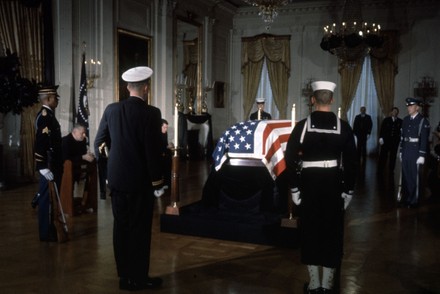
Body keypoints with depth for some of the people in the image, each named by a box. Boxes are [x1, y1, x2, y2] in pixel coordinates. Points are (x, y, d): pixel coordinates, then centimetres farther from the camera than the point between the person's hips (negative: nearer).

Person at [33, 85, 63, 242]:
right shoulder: (45, 115, -17)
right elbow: (41, 143, -25)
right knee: (47, 198, -3)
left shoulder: (47, 114, 15)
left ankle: (48, 229, 26)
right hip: (49, 165, -10)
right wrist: (43, 167, -27)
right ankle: (47, 233, 5)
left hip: (52, 164, 10)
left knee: (47, 198, 16)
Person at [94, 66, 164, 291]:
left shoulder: (111, 109, 2)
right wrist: (156, 177, -4)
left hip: (116, 178, 5)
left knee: (120, 227, 13)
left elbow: (99, 143, 7)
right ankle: (138, 278, 15)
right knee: (139, 229, 5)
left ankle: (124, 275, 24)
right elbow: (153, 149, -15)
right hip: (140, 180, -5)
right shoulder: (151, 113, -14)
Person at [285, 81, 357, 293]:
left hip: (308, 183, -1)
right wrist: (348, 190, 6)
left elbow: (290, 159, -8)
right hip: (334, 184, 1)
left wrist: (293, 187, -1)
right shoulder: (343, 127, -3)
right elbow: (351, 161, -1)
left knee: (310, 230, 11)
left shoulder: (302, 126, -6)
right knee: (332, 231, 11)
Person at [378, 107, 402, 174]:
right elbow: (382, 129, 2)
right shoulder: (386, 120, 5)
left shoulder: (400, 121, 6)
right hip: (386, 140, -1)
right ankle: (380, 170, 5)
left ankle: (391, 170, 13)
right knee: (383, 155, -2)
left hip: (395, 141, 1)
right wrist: (381, 138, -7)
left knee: (393, 156, 5)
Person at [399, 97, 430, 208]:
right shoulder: (405, 119, 9)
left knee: (415, 177, 2)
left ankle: (414, 200, 12)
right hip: (405, 152, 6)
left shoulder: (423, 121, -8)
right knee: (405, 175, 12)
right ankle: (406, 197, 24)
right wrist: (401, 151, 12)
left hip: (415, 152, -5)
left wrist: (422, 155, -15)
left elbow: (424, 139, -12)